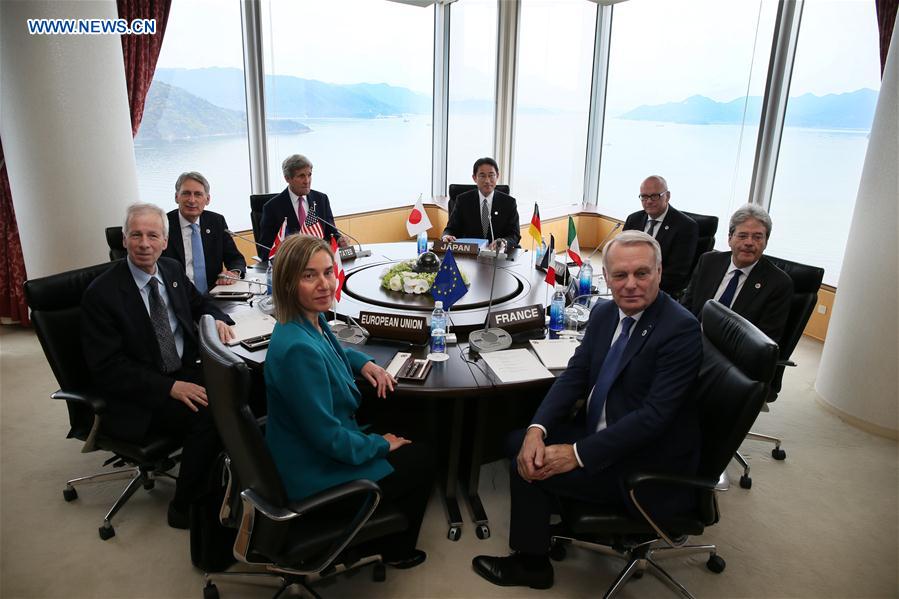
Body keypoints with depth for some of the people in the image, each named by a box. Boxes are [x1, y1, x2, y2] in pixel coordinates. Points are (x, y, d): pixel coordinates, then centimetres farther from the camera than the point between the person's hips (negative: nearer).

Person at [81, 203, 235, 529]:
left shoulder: (172, 270, 4)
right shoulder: (101, 293, -13)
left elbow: (200, 302, 22)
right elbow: (107, 368, -15)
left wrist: (217, 319, -3)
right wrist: (170, 388, -25)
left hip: (184, 374, 6)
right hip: (137, 394, -6)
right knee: (206, 416, -28)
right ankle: (184, 508, -6)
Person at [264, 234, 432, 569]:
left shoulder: (312, 321, -6)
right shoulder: (298, 348, -34)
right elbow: (329, 438, -28)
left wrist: (364, 363, 1)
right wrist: (382, 444, -12)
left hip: (306, 457, 9)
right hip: (316, 478, -8)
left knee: (406, 435, 24)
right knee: (421, 459, 9)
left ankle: (375, 537, 41)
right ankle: (394, 550, 34)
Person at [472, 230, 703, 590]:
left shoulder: (681, 329, -23)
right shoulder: (605, 313, 0)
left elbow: (654, 415, -26)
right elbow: (574, 376, -1)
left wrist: (578, 453, -27)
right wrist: (537, 430, -17)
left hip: (647, 466, -7)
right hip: (597, 430, 7)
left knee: (530, 470, -11)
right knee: (520, 442, 2)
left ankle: (531, 564, 14)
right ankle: (541, 517, 26)